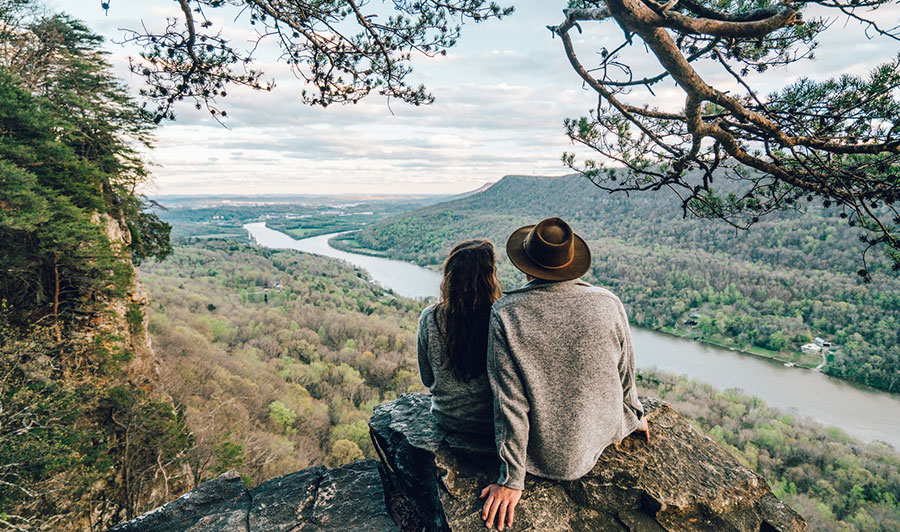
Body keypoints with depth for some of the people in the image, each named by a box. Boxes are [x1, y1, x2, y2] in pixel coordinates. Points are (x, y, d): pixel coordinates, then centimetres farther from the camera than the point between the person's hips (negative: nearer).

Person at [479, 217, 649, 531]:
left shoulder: (506, 312, -23)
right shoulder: (609, 304, -16)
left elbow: (510, 402, -20)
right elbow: (625, 377, 0)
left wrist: (511, 479, -8)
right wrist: (635, 417, 22)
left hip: (542, 458, -2)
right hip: (597, 442, 3)